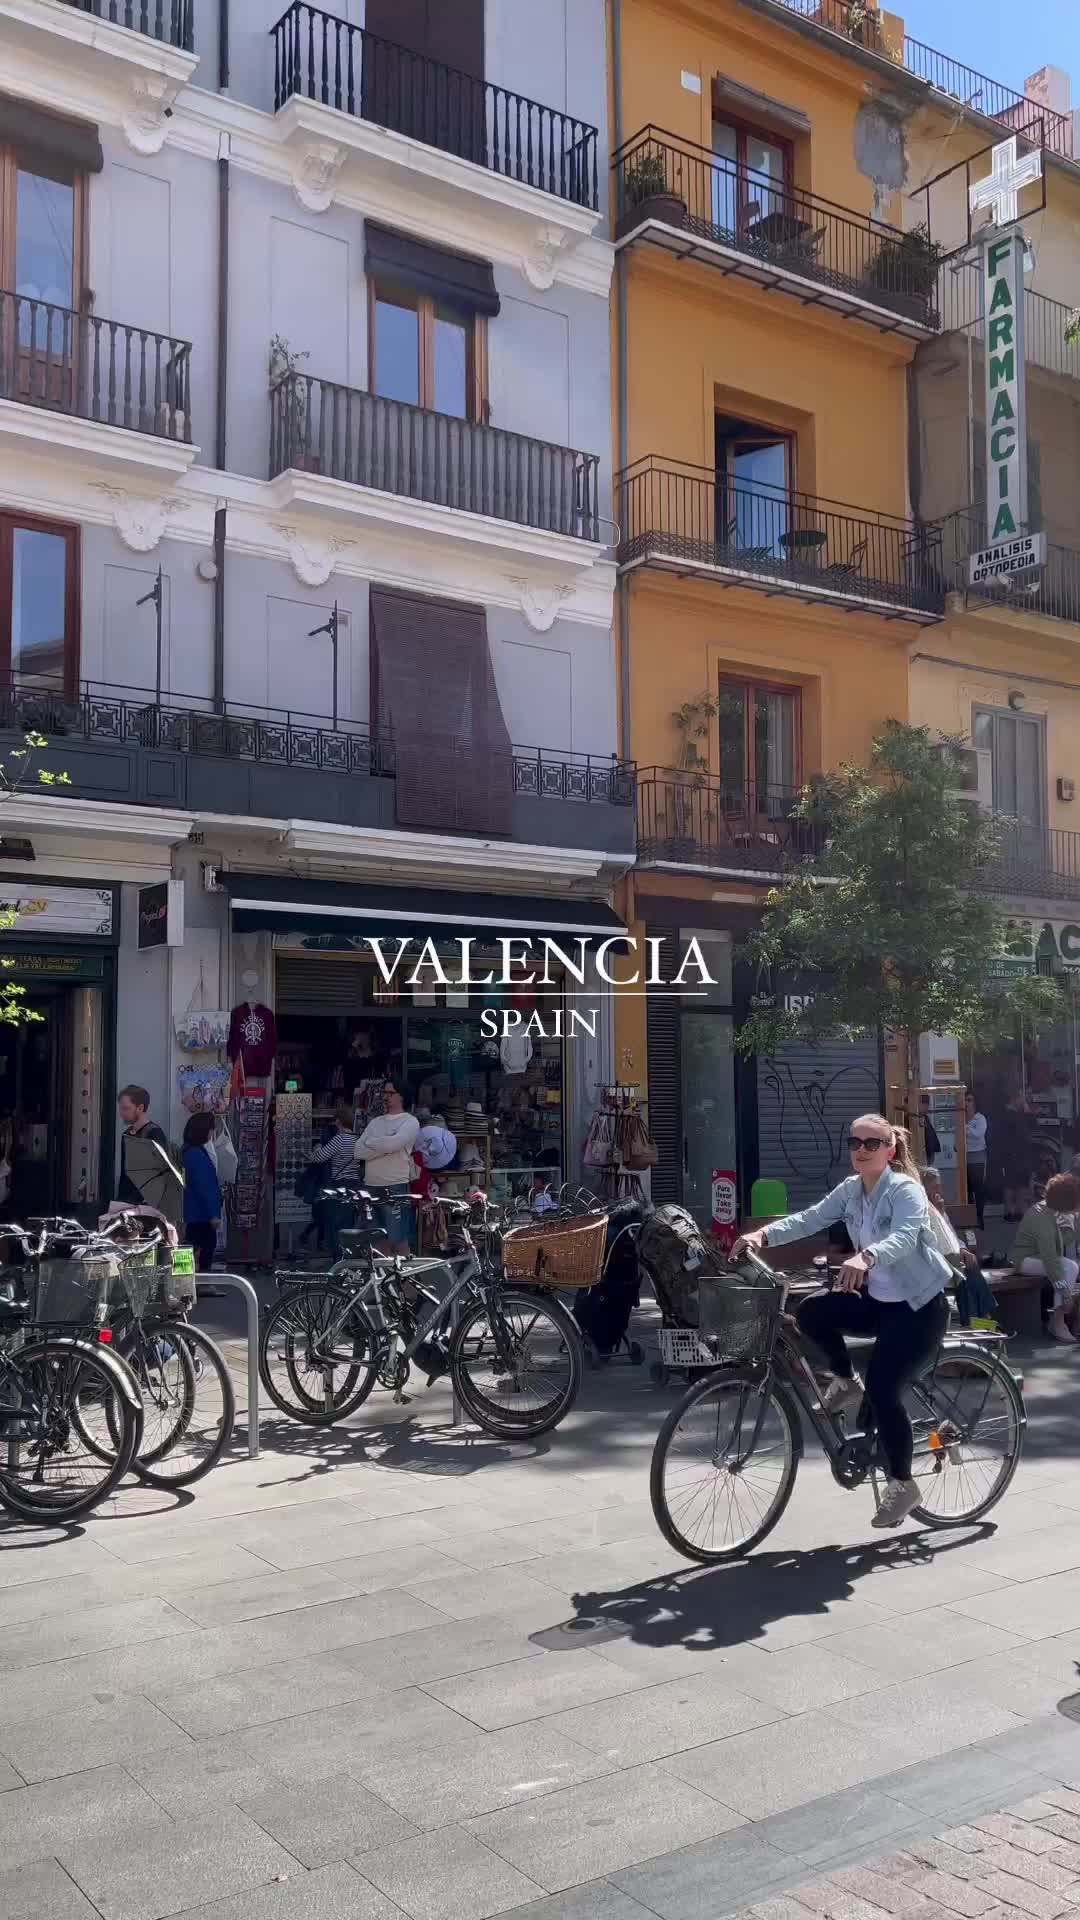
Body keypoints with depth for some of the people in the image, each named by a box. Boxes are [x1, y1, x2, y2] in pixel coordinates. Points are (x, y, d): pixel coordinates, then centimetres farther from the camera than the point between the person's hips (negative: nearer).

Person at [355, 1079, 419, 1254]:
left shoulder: (410, 1121, -2)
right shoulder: (375, 1122, 15)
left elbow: (393, 1143, -21)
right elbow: (359, 1151, 2)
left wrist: (370, 1142, -3)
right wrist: (384, 1146, -10)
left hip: (395, 1188, -6)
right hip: (370, 1187, 6)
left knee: (398, 1240, -4)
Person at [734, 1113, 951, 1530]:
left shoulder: (906, 1190, -19)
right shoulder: (850, 1190, 1)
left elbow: (904, 1237, -38)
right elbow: (809, 1219, -11)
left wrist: (866, 1256, -59)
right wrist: (763, 1234, -29)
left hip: (919, 1305, -7)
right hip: (877, 1298, 7)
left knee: (882, 1388, -18)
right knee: (812, 1311, -19)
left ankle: (902, 1484, 3)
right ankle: (846, 1383, 7)